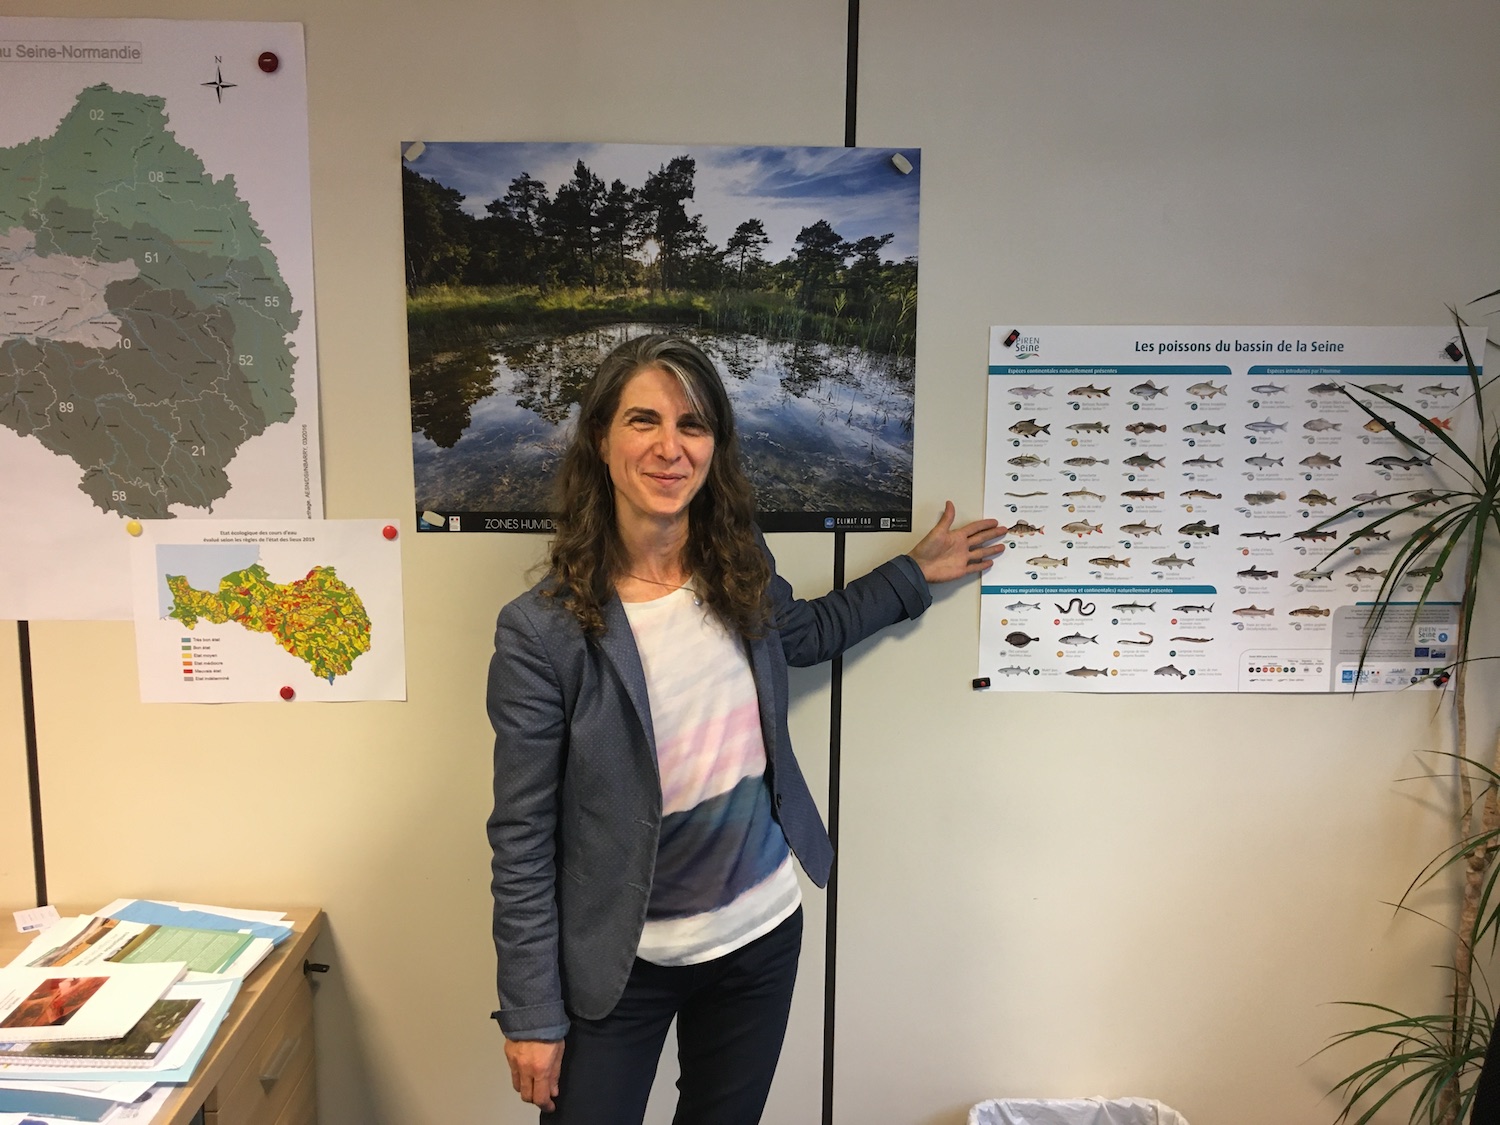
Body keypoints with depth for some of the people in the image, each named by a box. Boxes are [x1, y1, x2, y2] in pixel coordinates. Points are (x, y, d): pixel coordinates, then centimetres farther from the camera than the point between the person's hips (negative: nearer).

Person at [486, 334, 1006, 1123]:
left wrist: (915, 573, 16)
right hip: (622, 964, -4)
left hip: (761, 937, 4)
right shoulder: (542, 631, -19)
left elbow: (804, 633, 18)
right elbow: (522, 841, -14)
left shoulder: (741, 572, -6)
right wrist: (531, 1015, -9)